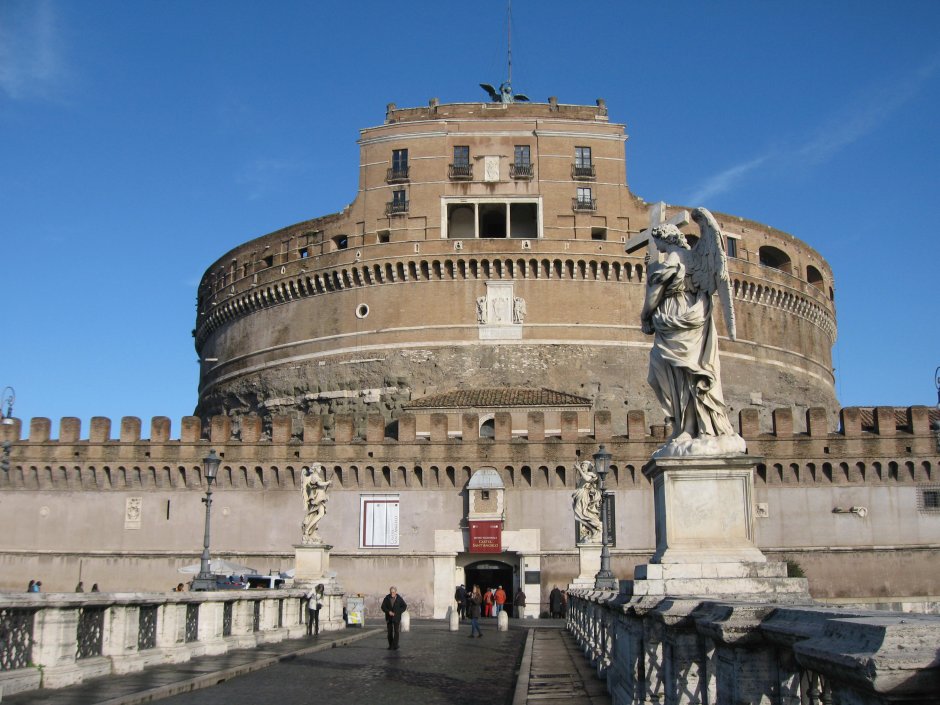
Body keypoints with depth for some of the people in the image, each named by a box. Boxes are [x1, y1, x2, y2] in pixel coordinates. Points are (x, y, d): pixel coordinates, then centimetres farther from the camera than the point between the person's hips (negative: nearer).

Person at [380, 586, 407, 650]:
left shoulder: (399, 599, -5)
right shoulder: (387, 598, -2)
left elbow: (404, 606, 1)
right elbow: (383, 607, -1)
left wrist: (396, 613, -8)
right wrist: (388, 612, -18)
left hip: (396, 618, -2)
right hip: (389, 618, 2)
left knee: (396, 632, -10)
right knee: (390, 632, 6)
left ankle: (395, 646, -10)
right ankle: (390, 645, 19)